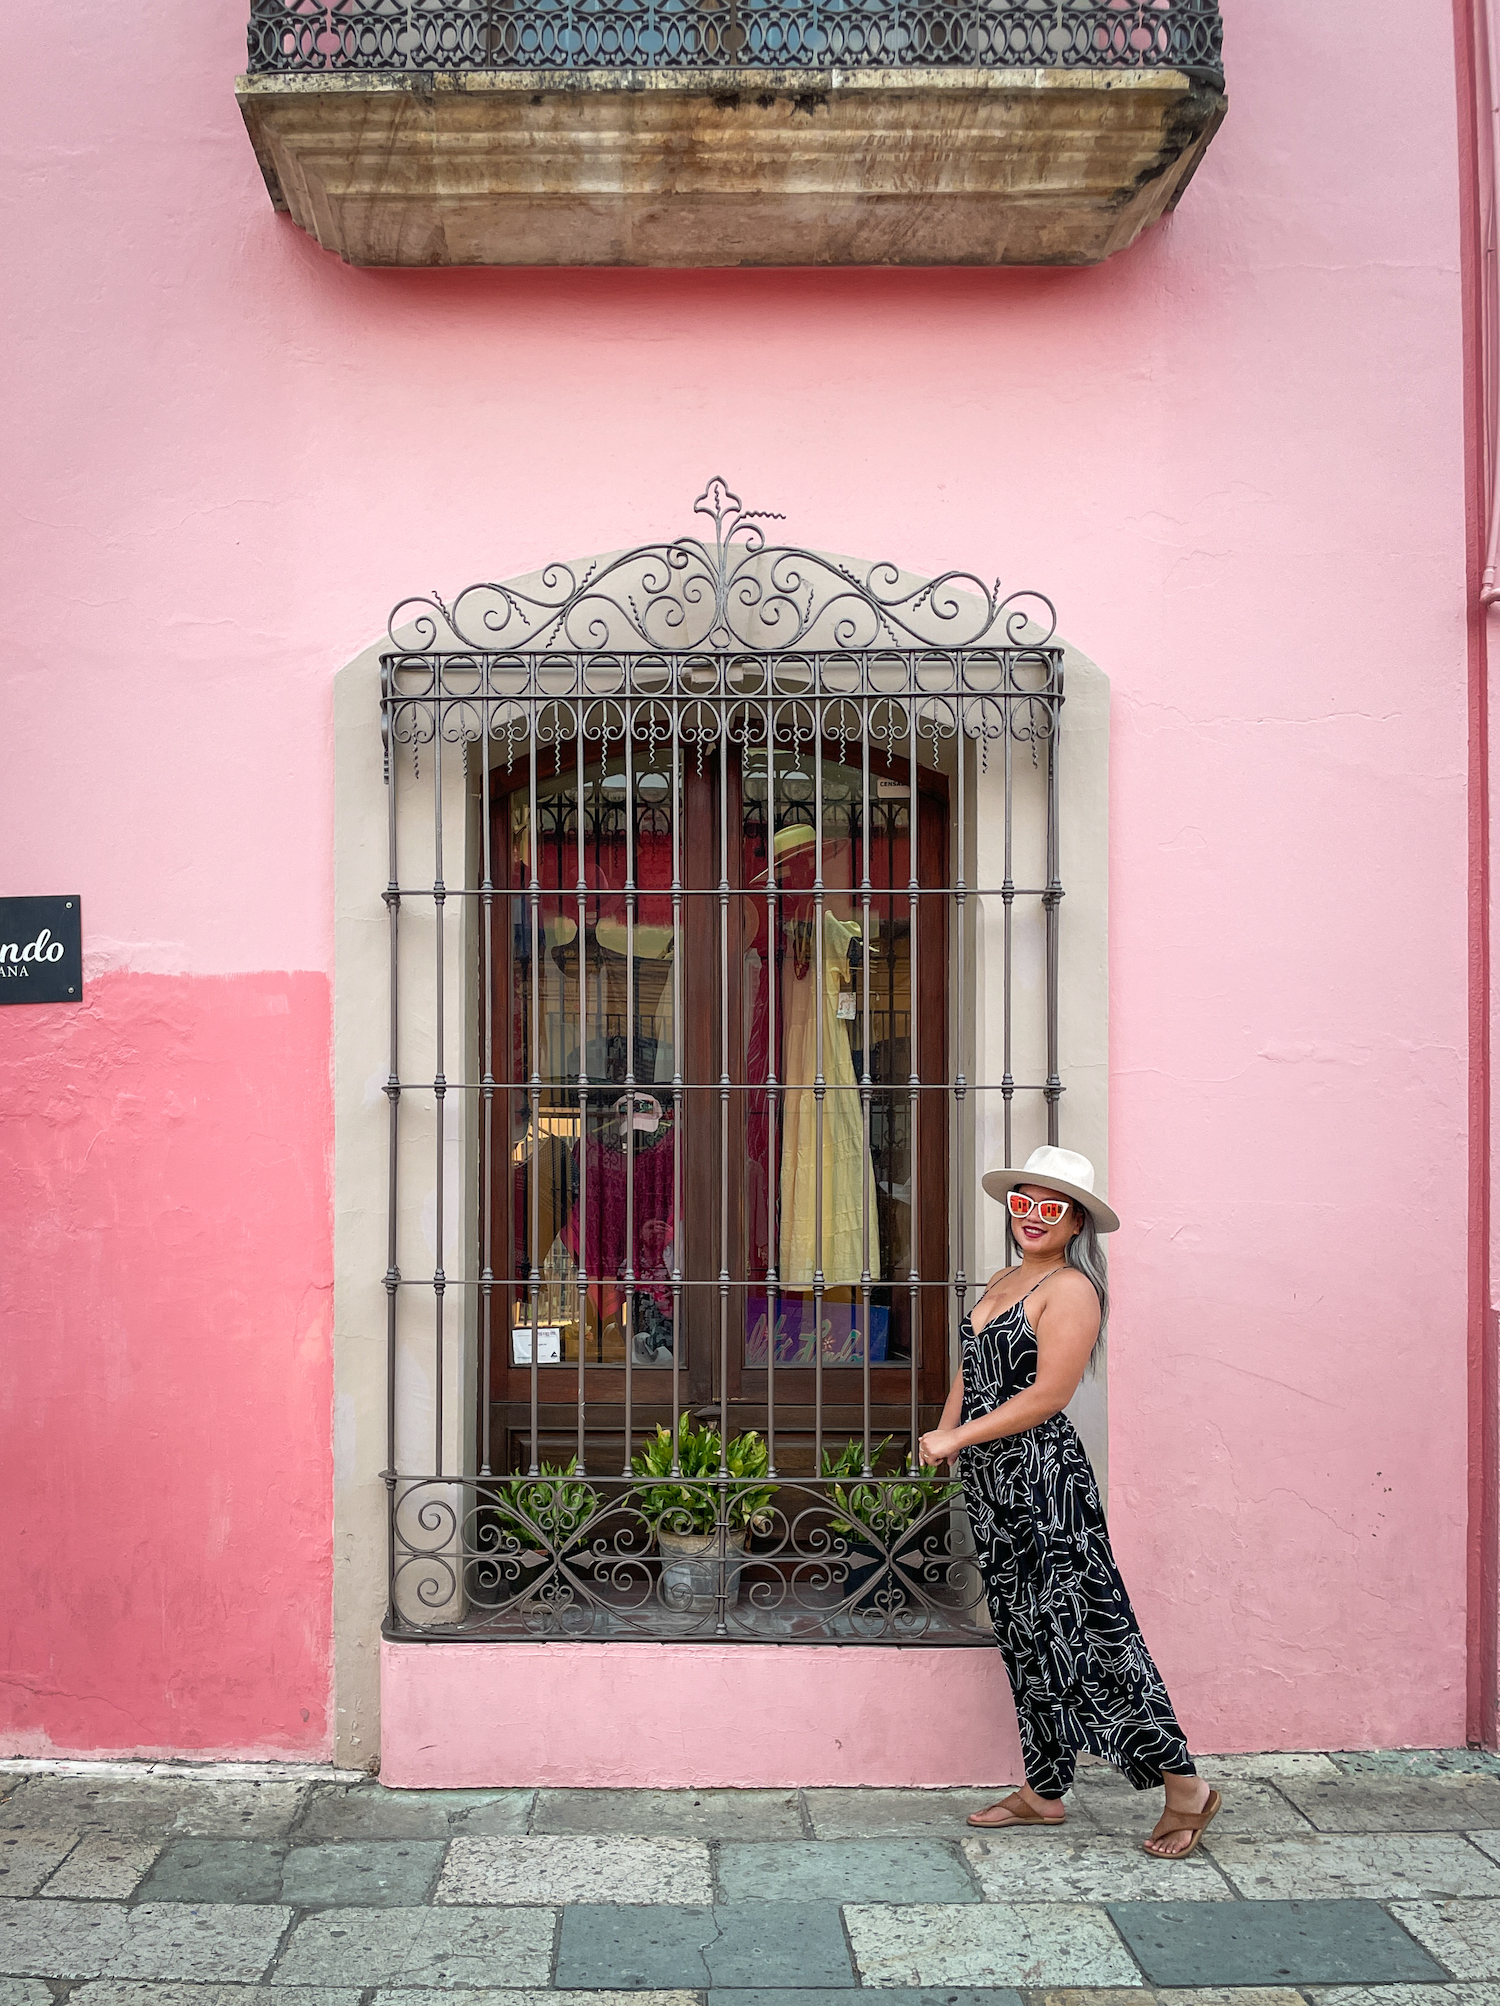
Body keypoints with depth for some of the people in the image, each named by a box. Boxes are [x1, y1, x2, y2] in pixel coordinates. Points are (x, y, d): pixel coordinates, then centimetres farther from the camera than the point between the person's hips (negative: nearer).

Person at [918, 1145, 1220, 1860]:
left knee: (1083, 1630, -7)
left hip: (1043, 1476, -9)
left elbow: (1047, 1394, -18)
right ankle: (1044, 1792, 23)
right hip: (990, 1482, 9)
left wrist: (957, 1437, -14)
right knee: (1025, 1636, 14)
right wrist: (943, 1436, 1)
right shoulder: (1000, 1283, 16)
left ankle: (1184, 1787, 3)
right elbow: (969, 1372, 20)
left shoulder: (1071, 1289, -11)